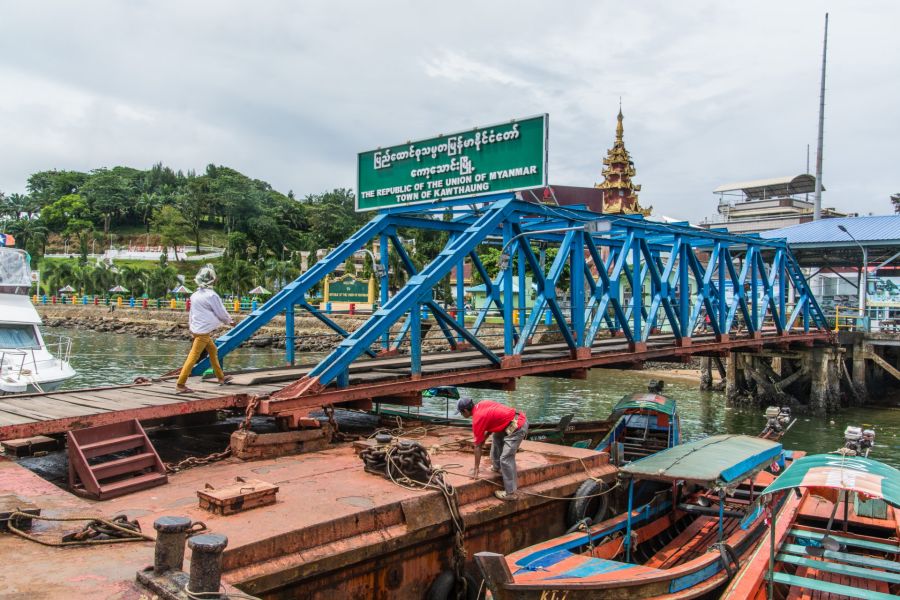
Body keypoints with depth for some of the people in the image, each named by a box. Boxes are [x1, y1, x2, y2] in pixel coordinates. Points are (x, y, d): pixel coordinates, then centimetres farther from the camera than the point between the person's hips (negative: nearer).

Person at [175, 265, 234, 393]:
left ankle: (221, 378, 31)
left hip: (196, 328, 9)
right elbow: (221, 313, -8)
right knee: (193, 357, -7)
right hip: (203, 331, -9)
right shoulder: (211, 295, -16)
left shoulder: (195, 295, 7)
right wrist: (230, 321, 10)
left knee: (213, 350, 21)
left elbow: (192, 313, 14)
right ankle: (180, 385, -6)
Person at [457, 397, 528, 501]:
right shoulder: (482, 404, 11)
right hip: (519, 418, 10)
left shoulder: (477, 420, -10)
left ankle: (511, 492, 0)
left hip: (517, 427, -10)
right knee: (497, 437, 30)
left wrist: (476, 468, 6)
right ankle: (497, 467, 39)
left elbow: (478, 446, -3)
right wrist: (484, 437, 21)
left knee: (506, 459, -7)